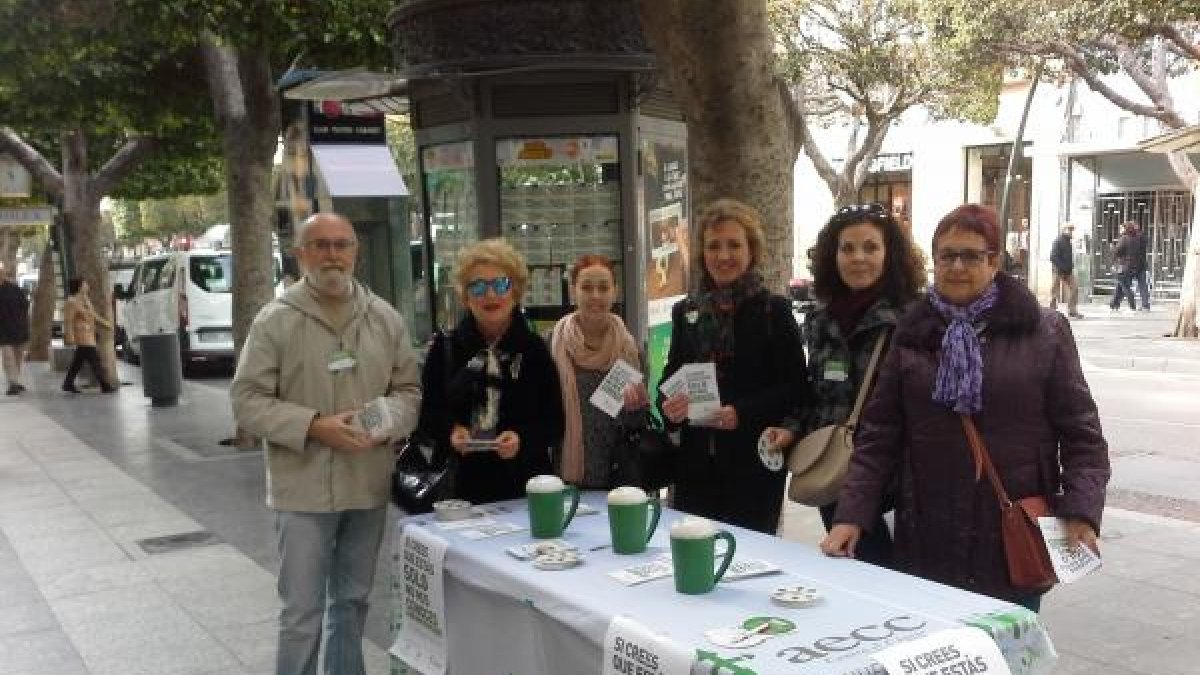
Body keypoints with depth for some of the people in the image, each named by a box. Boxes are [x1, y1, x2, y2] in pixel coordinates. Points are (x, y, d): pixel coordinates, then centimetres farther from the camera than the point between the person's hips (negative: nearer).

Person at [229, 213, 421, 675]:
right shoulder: (275, 320, -6)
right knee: (302, 613, 2)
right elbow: (247, 401, -8)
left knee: (353, 601, 20)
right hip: (304, 489, -4)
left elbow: (409, 388, 9)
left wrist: (386, 419, -13)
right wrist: (314, 426, -20)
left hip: (369, 486, 4)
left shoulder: (385, 317, 5)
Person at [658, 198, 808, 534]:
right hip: (696, 465, 4)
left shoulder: (774, 310, -3)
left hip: (754, 467, -3)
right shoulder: (685, 311, 9)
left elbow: (796, 387, -6)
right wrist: (668, 404, -6)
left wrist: (742, 413, -18)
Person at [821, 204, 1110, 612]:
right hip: (928, 540, 2)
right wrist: (851, 514, -4)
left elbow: (1081, 432, 2)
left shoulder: (1043, 332, 1)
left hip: (1015, 543, -1)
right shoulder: (911, 334, 6)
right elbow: (878, 435, 4)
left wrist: (1081, 513, -10)